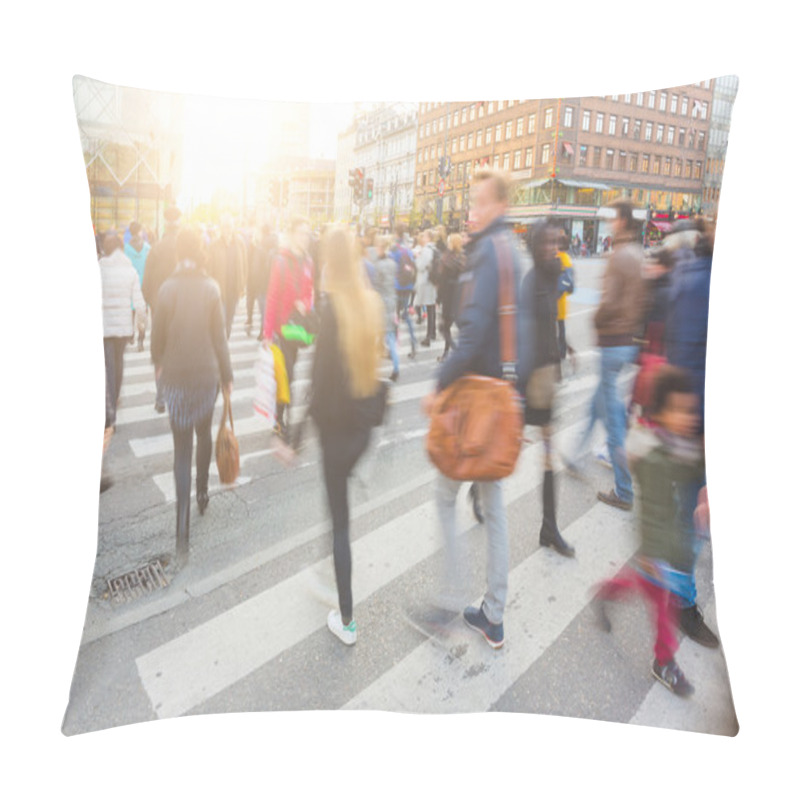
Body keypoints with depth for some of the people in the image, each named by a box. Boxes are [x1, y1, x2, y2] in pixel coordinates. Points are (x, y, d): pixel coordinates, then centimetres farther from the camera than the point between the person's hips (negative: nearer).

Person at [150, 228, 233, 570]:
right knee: (203, 433, 24)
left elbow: (157, 335, 0)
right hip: (206, 373, 1)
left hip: (175, 376, 0)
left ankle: (182, 532, -4)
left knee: (182, 449, 2)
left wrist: (158, 363, 20)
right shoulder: (212, 288, -8)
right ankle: (202, 493, 42)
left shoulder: (167, 288, -7)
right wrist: (227, 375, 5)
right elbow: (219, 337, -6)